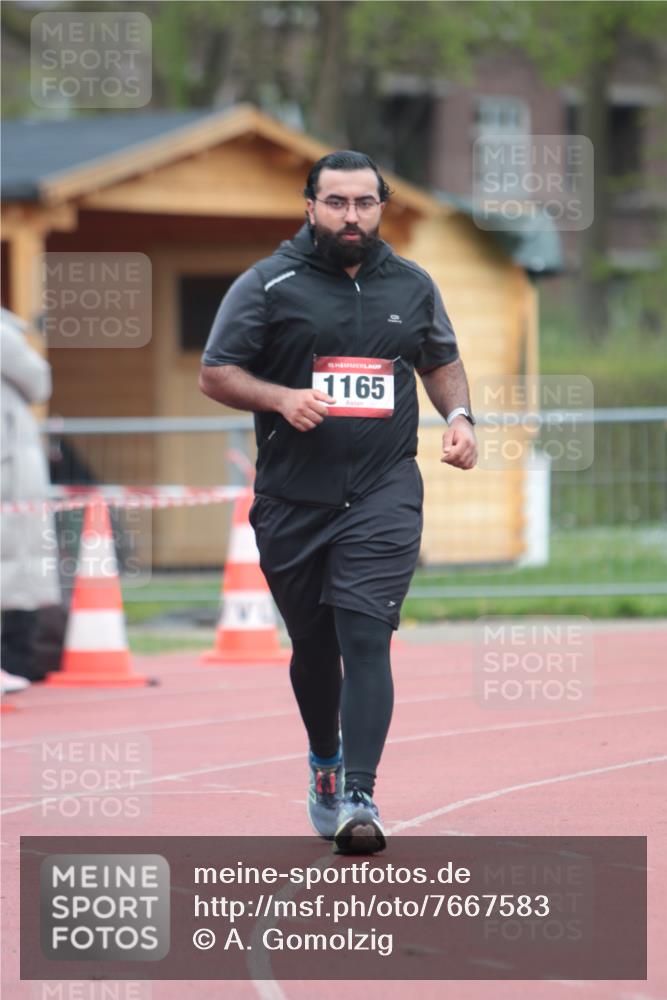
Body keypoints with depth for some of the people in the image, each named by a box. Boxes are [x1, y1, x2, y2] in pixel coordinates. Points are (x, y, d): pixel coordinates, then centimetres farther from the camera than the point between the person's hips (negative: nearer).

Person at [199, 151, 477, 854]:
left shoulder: (412, 287, 8)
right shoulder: (268, 286, -1)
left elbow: (441, 360, 23)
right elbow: (215, 374, 0)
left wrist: (458, 415, 4)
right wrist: (282, 399, -17)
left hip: (385, 494, 0)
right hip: (291, 499, 0)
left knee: (365, 637, -14)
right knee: (314, 645, 12)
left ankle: (358, 799, -20)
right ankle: (324, 759, 40)